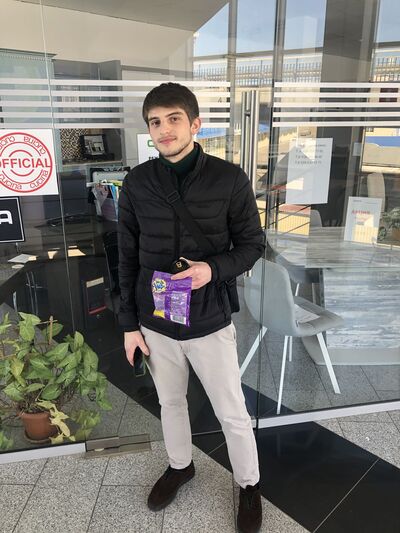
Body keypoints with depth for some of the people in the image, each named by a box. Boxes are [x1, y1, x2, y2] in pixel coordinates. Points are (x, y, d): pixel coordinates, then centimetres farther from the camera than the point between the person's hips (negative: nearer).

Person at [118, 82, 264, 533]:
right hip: (155, 323, 3)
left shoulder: (229, 179, -12)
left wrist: (214, 269, -24)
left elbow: (252, 244, -4)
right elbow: (128, 258, 1)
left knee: (232, 414, 13)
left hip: (209, 322, -2)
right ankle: (179, 466, 52)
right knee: (170, 402, 24)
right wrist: (130, 324, 1)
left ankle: (249, 484, 41)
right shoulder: (137, 183, -4)